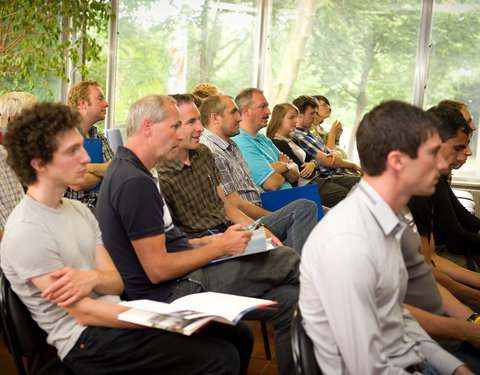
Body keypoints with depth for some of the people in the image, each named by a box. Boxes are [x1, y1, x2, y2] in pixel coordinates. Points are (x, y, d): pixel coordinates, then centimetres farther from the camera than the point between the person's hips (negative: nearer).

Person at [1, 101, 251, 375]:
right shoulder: (26, 232, -15)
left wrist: (93, 278, -17)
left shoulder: (78, 210, 12)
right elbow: (84, 313, -18)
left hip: (113, 313, 8)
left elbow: (118, 282, 8)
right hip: (85, 342, -8)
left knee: (237, 334, -1)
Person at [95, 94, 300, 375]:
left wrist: (217, 239, 10)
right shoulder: (135, 183, -21)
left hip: (180, 280, 10)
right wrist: (220, 247, -13)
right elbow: (158, 269, -23)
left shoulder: (128, 170, 13)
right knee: (290, 262, -4)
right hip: (173, 292, -10)